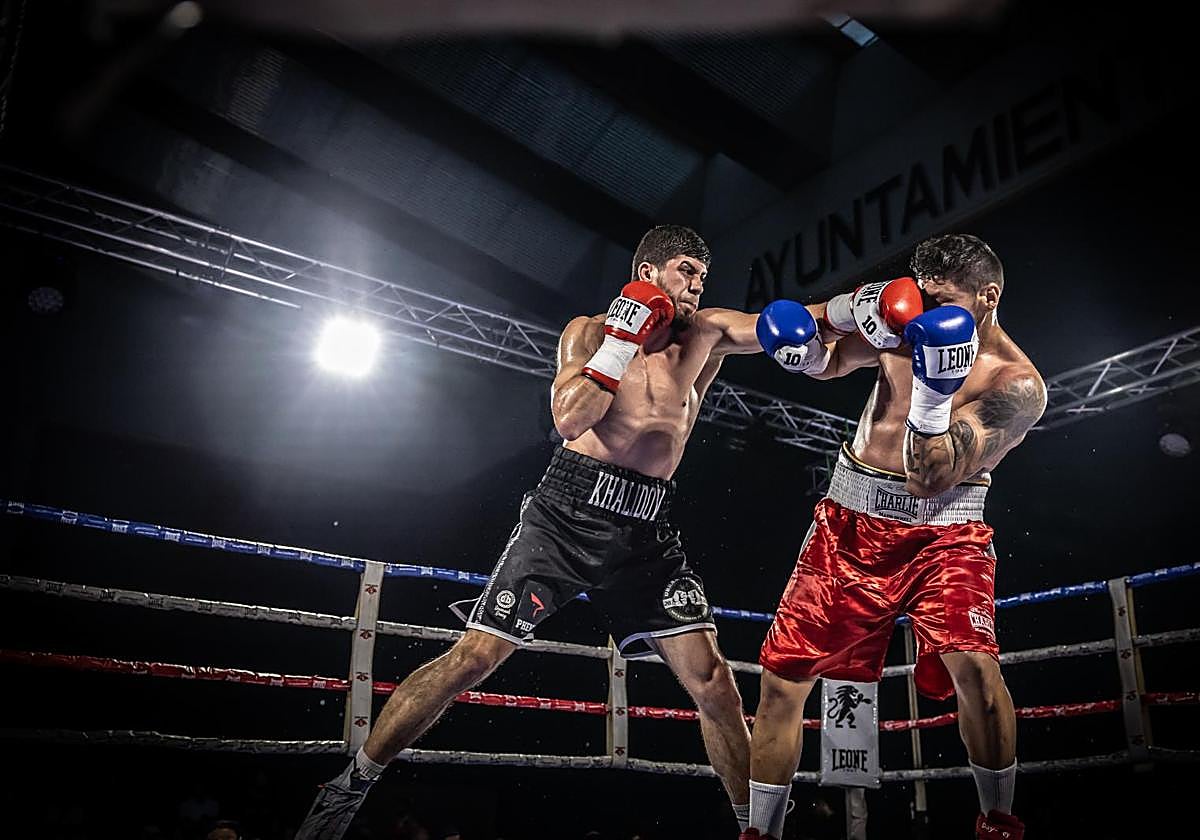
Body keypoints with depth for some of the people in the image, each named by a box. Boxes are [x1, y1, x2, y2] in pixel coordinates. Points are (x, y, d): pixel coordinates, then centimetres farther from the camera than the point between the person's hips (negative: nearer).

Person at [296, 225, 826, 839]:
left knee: (711, 681, -4)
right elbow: (569, 419, -9)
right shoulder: (590, 331, 6)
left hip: (648, 530, 3)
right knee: (474, 656, -6)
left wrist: (807, 333, -18)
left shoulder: (705, 334, 13)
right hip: (570, 511, -3)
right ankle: (349, 786, 9)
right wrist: (623, 340, -13)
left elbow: (793, 322, 4)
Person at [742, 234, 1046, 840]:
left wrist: (932, 392, -35)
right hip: (851, 522, 4)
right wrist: (845, 311, -12)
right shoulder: (908, 322, 1)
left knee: (974, 663, -27)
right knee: (781, 675, 2)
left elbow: (930, 480, -21)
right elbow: (819, 364, 7)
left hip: (942, 533, -3)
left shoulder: (1016, 384, -13)